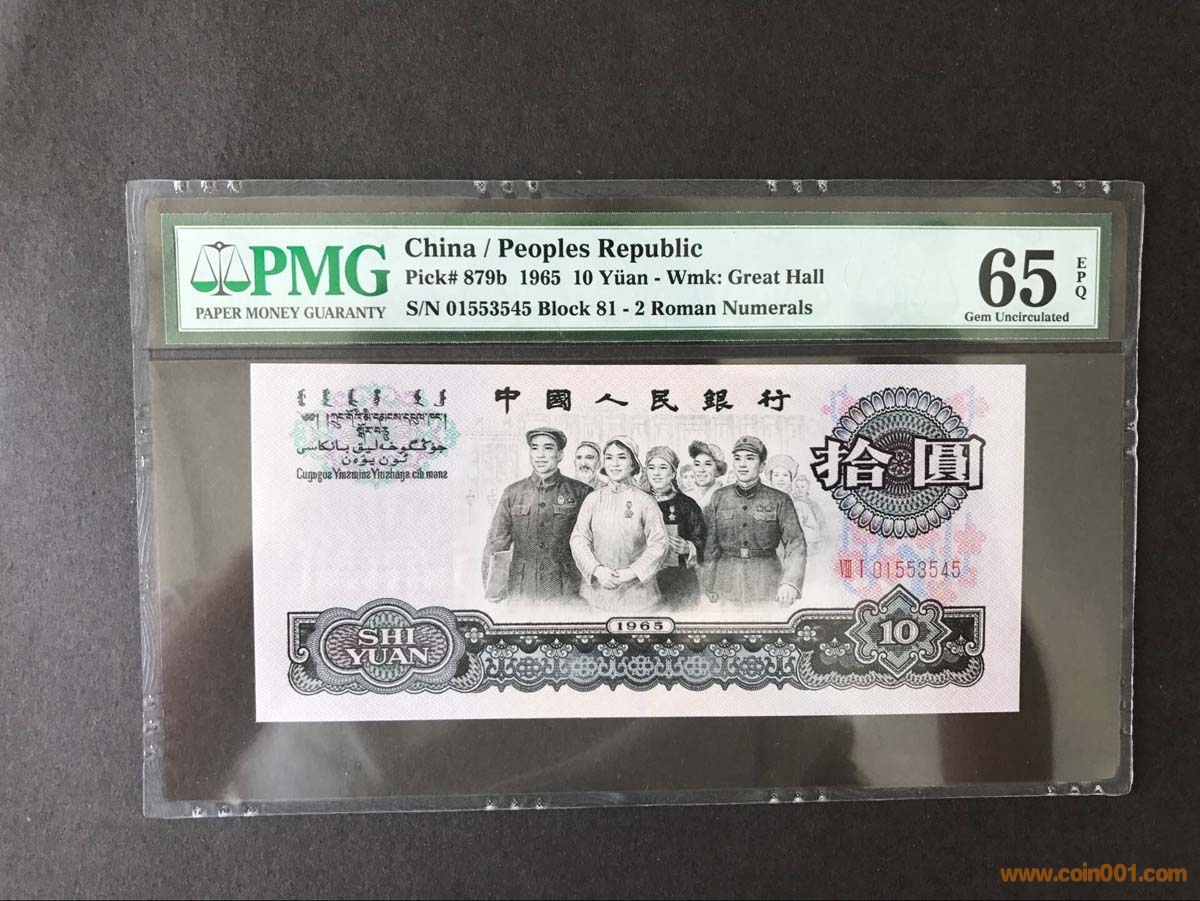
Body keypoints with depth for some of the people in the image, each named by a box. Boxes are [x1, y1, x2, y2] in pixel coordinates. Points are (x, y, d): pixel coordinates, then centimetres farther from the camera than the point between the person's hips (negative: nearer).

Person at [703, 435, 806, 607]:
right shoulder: (719, 498, 4)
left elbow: (795, 545, -11)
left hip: (767, 585, -1)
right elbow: (710, 547, 7)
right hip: (727, 583, 1)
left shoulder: (779, 500, -2)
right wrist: (710, 589, 6)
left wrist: (790, 582, -27)